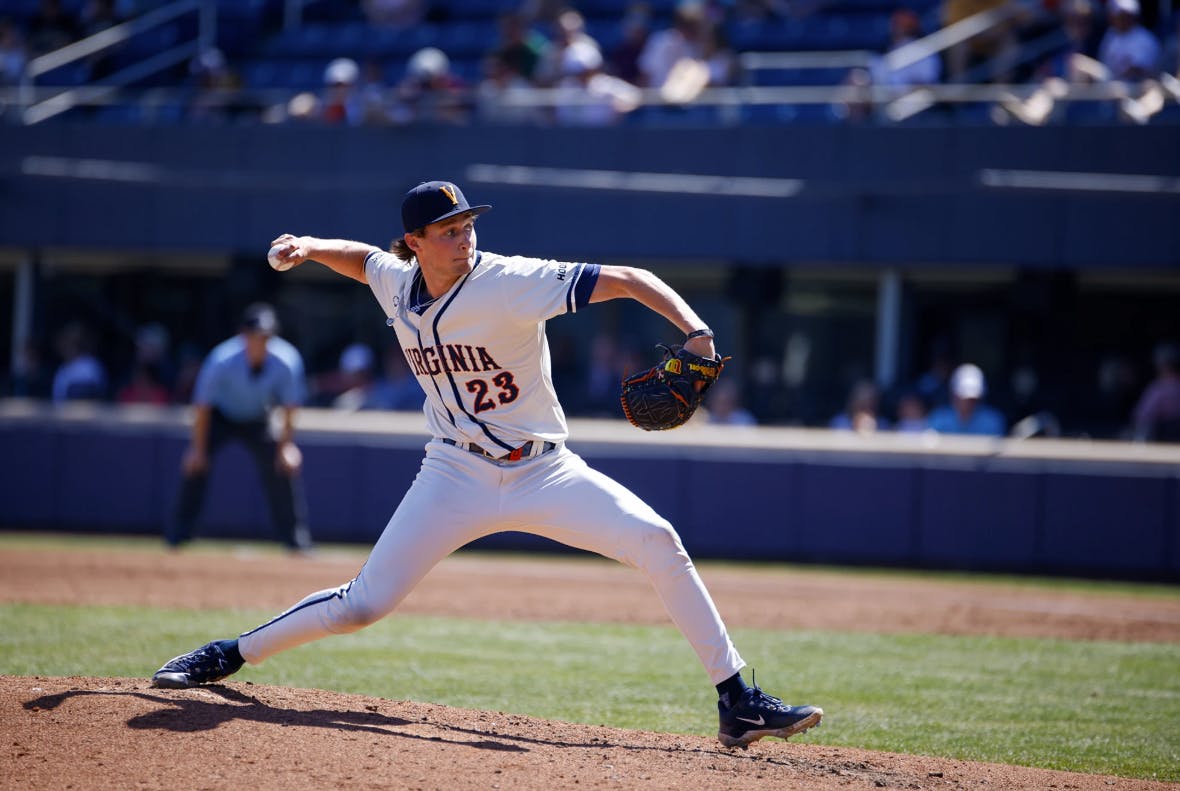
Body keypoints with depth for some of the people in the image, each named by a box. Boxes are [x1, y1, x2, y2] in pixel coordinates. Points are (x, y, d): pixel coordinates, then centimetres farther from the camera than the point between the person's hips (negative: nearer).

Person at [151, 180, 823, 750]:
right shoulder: (397, 285, -4)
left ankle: (738, 703, -16)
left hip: (542, 473, -2)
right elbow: (362, 258, 22)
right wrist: (309, 248, 4)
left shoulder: (511, 283, -20)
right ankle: (231, 655, 19)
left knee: (657, 541, -22)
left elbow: (628, 280, -26)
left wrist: (694, 329, -40)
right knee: (365, 603, -3)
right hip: (456, 478, 3)